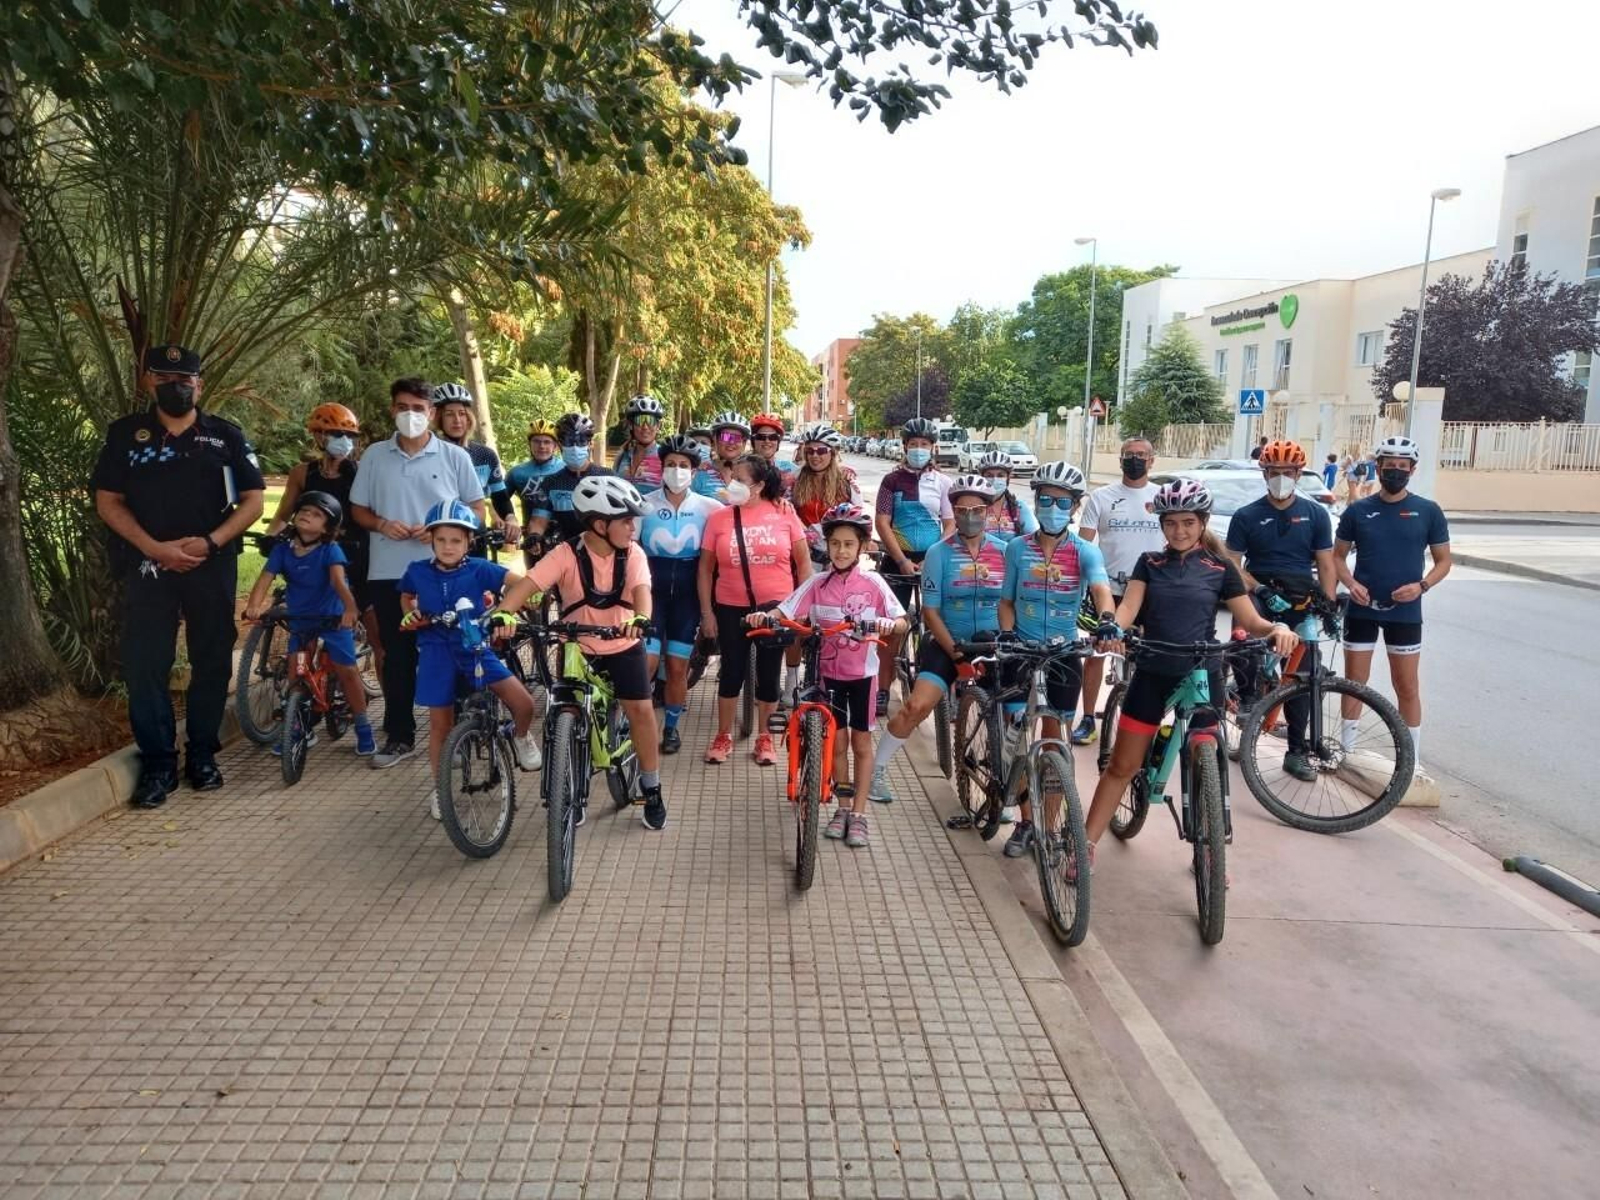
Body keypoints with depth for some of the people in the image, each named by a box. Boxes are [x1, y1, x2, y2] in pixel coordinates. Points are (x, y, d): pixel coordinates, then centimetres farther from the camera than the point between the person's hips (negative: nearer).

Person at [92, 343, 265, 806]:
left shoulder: (226, 435, 4)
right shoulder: (126, 433, 5)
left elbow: (253, 500, 2)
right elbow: (107, 500, 2)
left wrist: (210, 542, -12)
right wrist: (154, 547, -12)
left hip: (212, 565, 0)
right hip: (147, 564, 0)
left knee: (212, 661, 4)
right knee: (144, 664, -4)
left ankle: (202, 754, 17)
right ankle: (157, 763, 4)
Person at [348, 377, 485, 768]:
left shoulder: (454, 456, 2)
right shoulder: (374, 456, 7)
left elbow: (477, 509, 4)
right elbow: (358, 509, 12)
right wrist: (381, 524, -10)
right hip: (388, 573, 2)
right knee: (397, 656, 7)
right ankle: (399, 736, 16)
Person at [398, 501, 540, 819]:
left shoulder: (479, 569, -8)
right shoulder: (418, 571, -2)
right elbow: (407, 597, 19)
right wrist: (411, 616, 0)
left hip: (475, 648, -1)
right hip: (437, 653, 1)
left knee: (523, 702, -16)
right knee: (440, 725, 6)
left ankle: (521, 737, 17)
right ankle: (440, 789, 24)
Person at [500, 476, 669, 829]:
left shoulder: (632, 554, -12)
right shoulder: (567, 554, -19)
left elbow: (641, 589, -28)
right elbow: (528, 584, -30)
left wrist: (640, 618, -51)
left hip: (623, 645, 1)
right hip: (578, 647, -1)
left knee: (641, 710, -6)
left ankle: (652, 791, 10)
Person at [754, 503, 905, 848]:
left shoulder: (872, 582, -9)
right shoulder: (818, 583, -6)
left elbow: (902, 622, -11)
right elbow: (786, 613, -10)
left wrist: (888, 623, -33)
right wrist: (765, 616, -31)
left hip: (863, 672, -1)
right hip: (829, 671, 1)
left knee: (861, 742, 8)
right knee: (837, 741, 11)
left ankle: (859, 814, 17)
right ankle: (843, 808, 26)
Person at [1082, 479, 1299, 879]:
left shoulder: (1220, 569, 1)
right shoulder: (1149, 563, 3)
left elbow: (1251, 622, 0)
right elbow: (1129, 607, -10)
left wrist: (1278, 628, -22)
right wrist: (1113, 628, -32)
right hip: (1152, 674, 1)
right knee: (1121, 765, 5)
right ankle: (1086, 844, 12)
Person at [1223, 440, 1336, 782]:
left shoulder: (1316, 514, 6)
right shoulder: (1247, 516, 2)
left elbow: (1326, 564, 6)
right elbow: (1233, 565, -1)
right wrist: (1261, 590, -17)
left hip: (1302, 598, 2)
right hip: (1260, 591, -2)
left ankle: (1297, 751, 14)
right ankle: (1247, 693, -11)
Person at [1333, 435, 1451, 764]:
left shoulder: (1428, 512, 0)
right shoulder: (1357, 511, 1)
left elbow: (1443, 560, 5)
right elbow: (1338, 555, 8)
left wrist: (1422, 585, -13)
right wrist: (1350, 583, -11)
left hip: (1405, 613, -1)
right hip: (1361, 610, 1)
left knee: (1407, 688, 5)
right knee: (1355, 682, 9)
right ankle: (1346, 748, 22)